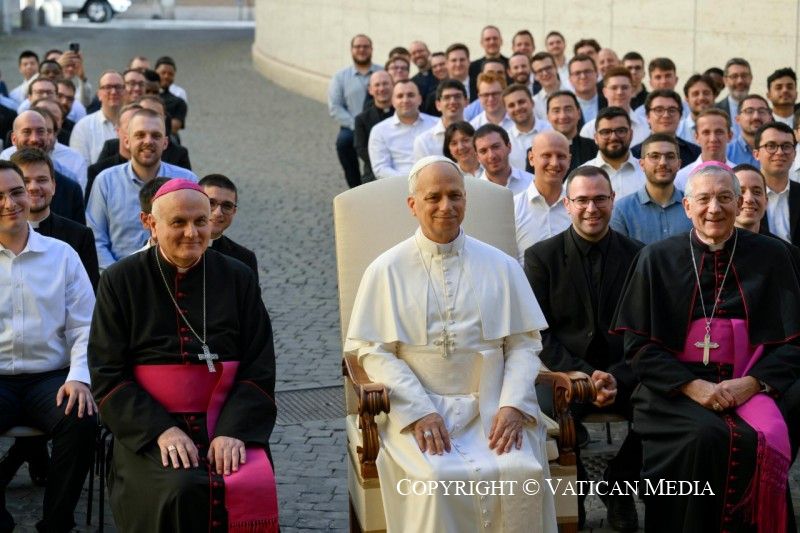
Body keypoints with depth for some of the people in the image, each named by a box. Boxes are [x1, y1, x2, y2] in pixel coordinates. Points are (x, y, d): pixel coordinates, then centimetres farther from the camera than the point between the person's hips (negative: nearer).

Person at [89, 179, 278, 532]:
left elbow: (259, 369, 4)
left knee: (253, 488, -27)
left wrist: (234, 431, -13)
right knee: (183, 491, -30)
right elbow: (107, 375, -1)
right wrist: (161, 430, -15)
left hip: (228, 424, 1)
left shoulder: (238, 278, 8)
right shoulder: (121, 281, 4)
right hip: (149, 429, -1)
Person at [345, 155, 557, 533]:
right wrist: (421, 412, -13)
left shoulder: (501, 266, 11)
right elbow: (372, 350, 0)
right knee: (438, 481, -31)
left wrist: (513, 405, -10)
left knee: (523, 474, -26)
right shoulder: (386, 270, 5)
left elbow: (524, 343, 8)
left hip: (492, 408, 2)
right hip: (416, 409, -2)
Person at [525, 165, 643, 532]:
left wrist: (616, 377, -15)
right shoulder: (541, 257, 2)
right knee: (548, 411, -34)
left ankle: (617, 484, 3)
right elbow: (537, 333, -3)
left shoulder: (637, 256, 6)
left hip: (622, 373, 2)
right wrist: (584, 374, -16)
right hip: (563, 373, -1)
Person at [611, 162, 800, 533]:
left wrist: (751, 383, -10)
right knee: (705, 438, -32)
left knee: (767, 440, -31)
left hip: (748, 387, 1)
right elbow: (639, 346, 4)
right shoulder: (657, 260, 8)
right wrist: (693, 387, -11)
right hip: (675, 388, -1)